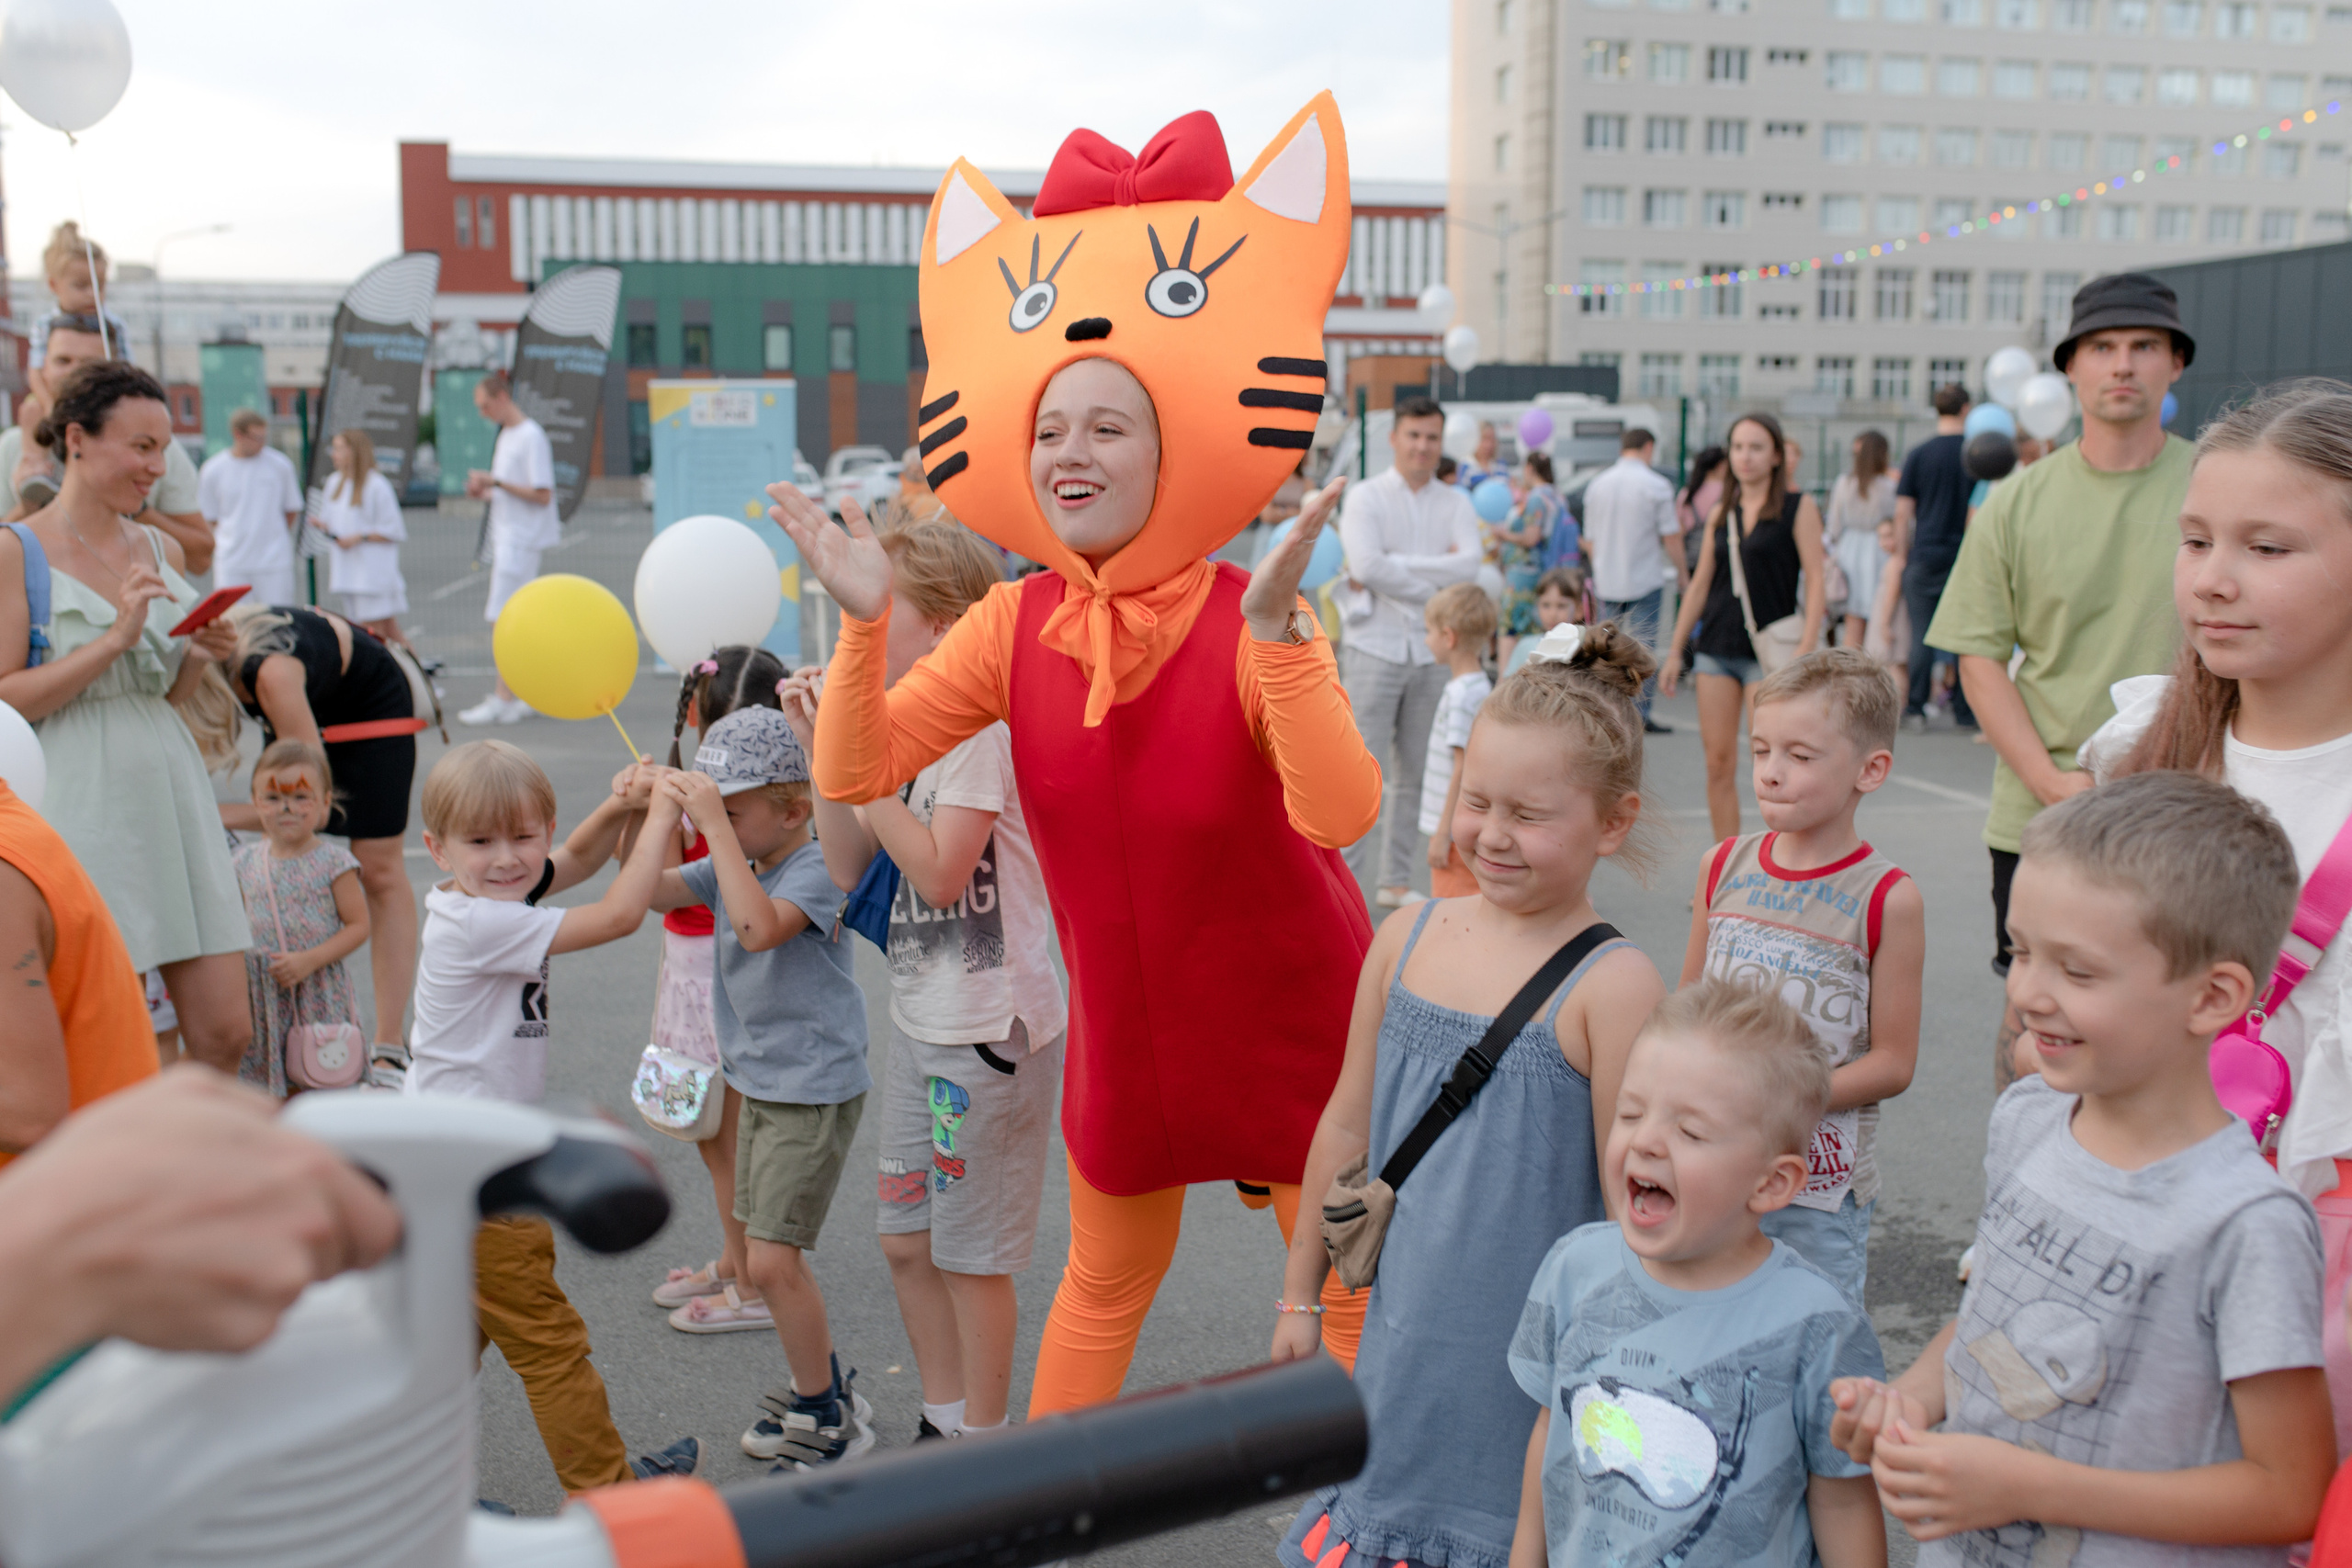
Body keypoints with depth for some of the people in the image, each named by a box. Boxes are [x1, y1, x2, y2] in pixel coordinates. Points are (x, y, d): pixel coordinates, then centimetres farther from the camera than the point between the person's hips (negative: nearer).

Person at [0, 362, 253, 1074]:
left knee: (225, 1033, 3)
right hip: (78, 806, -5)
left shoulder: (162, 550, 13)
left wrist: (201, 656, 2)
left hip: (171, 793, 6)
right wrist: (115, 639, -16)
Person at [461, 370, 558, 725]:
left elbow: (542, 495, -18)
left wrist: (496, 482, -19)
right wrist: (484, 492, 5)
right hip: (506, 537, 10)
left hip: (522, 539, -10)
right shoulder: (506, 435, 17)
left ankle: (503, 699, -10)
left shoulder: (531, 437, -12)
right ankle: (519, 697, 15)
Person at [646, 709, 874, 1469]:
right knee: (765, 1258, 16)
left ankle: (829, 1419, 8)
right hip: (758, 1085, 9)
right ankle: (819, 1390, 34)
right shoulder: (734, 861, 6)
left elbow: (759, 927, -36)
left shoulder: (816, 867, -19)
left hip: (816, 1089, -9)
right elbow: (653, 891, 3)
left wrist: (713, 822, -36)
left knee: (771, 1260, -9)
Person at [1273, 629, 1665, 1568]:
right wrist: (1300, 1296, 14)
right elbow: (1349, 1125, 8)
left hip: (1530, 1344, -5)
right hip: (1404, 1320, 5)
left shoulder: (1610, 985, -17)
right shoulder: (1408, 938, -1)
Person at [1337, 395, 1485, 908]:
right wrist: (1434, 582, -10)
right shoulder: (1365, 497, 0)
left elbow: (1470, 565, -9)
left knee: (1415, 772, 9)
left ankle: (1396, 880, 19)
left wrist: (1393, 566, -14)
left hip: (1431, 653, 4)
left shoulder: (1455, 503, 10)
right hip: (1375, 648, -4)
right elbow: (1367, 565, -16)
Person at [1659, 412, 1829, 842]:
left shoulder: (1798, 507, -1)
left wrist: (1806, 648, -17)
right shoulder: (1721, 513, 12)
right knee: (1717, 762, 3)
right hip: (1716, 648, 5)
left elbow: (1815, 579, -7)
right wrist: (1675, 650, 13)